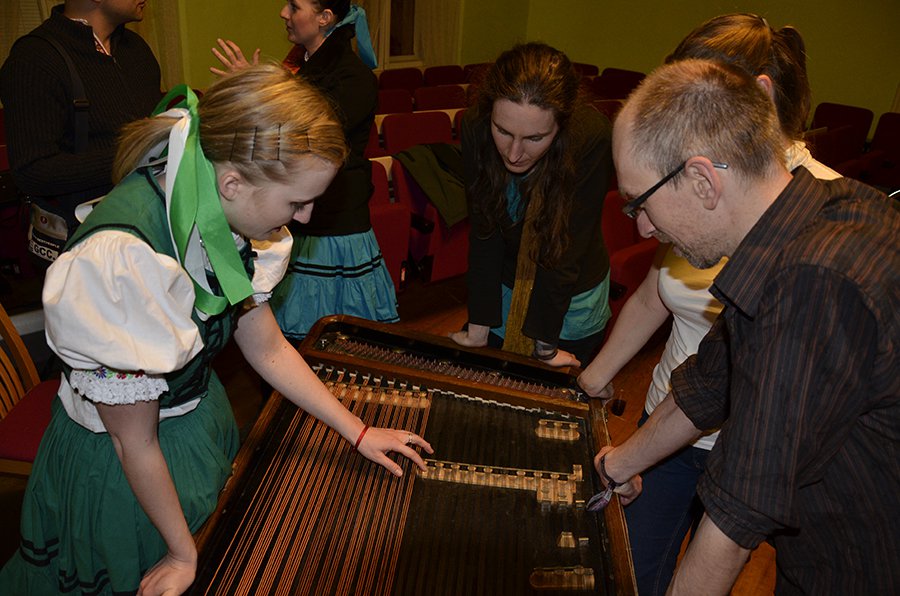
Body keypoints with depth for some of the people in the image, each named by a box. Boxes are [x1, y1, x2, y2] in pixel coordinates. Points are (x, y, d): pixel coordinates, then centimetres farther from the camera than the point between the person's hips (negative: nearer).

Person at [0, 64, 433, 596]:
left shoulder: (221, 215, -14)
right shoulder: (120, 259, -36)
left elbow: (268, 349, 0)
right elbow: (136, 444, -23)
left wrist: (358, 432, 3)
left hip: (203, 413, 7)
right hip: (125, 470, -6)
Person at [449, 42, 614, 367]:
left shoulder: (591, 138, -31)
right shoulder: (476, 128, -23)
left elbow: (566, 251, -25)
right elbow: (484, 235, -17)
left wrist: (545, 345, -18)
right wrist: (478, 327, -16)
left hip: (573, 297, -2)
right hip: (504, 286, 2)